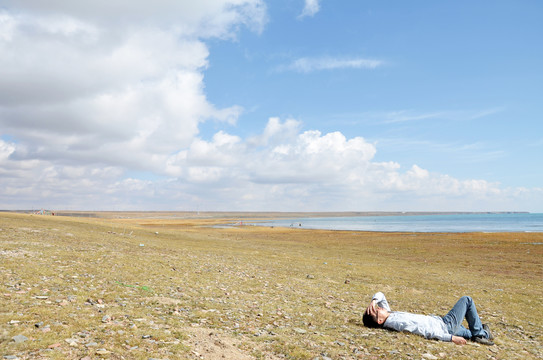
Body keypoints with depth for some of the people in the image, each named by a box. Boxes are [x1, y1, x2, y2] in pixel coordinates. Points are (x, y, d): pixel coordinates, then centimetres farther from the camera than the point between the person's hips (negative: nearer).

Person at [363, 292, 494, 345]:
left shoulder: (388, 316, -7)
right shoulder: (399, 322, -34)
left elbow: (380, 295, 1)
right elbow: (426, 332, -30)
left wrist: (373, 301, -20)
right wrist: (451, 338, -24)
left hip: (438, 321, 8)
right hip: (445, 326, -8)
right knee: (467, 300, 8)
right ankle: (480, 334, 19)